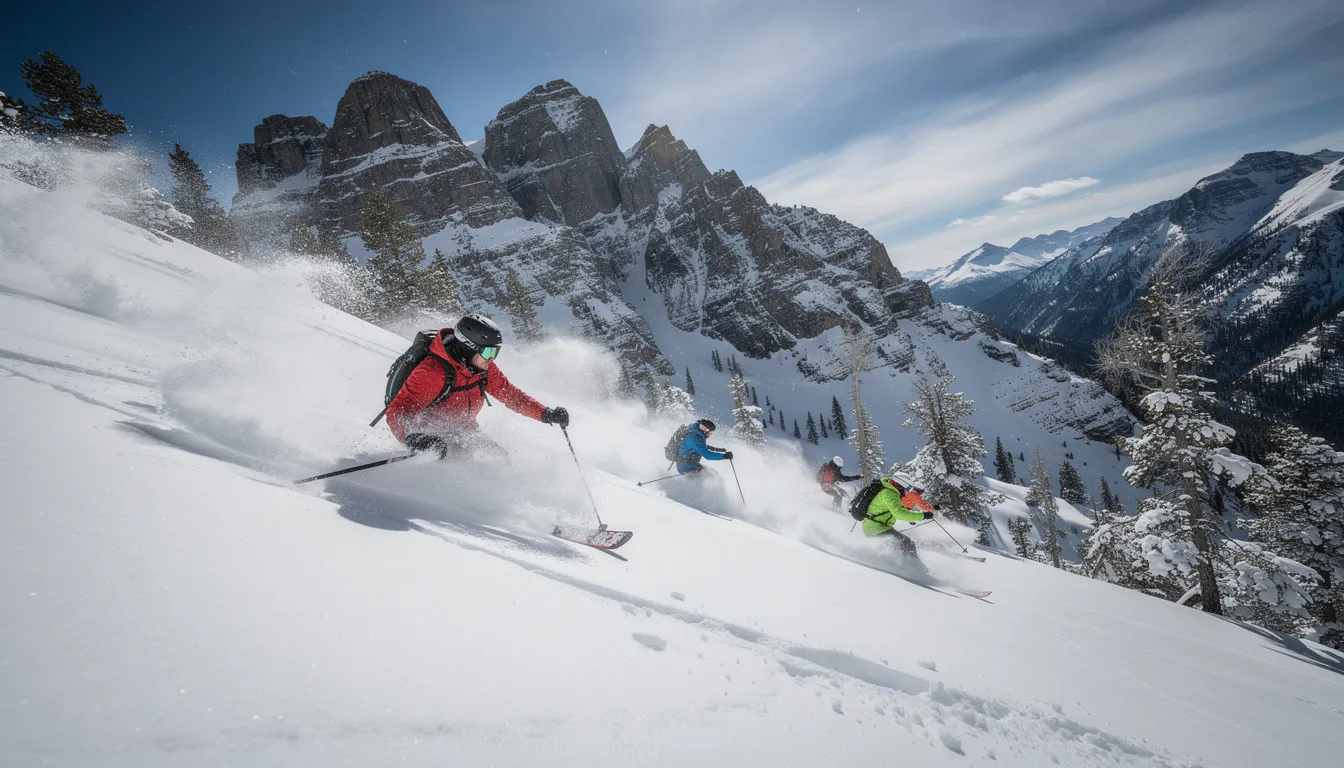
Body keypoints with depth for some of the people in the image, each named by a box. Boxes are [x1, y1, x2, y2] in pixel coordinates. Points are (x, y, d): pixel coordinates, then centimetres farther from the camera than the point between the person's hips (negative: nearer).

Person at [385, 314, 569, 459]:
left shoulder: (485, 369, -6)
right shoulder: (432, 372, -28)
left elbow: (511, 394, 4)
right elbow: (396, 413, -28)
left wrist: (546, 414, -9)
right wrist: (416, 440, -48)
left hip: (461, 434, 7)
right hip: (430, 435, -7)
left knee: (500, 457, -9)